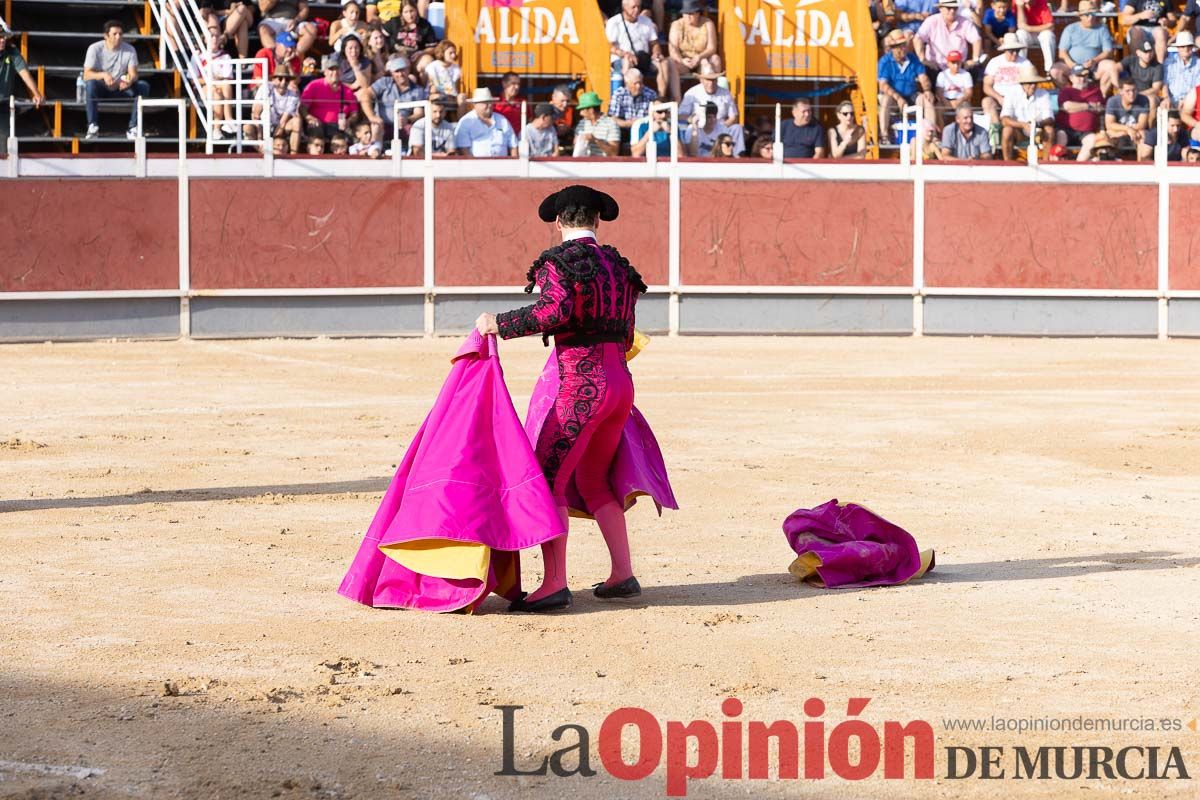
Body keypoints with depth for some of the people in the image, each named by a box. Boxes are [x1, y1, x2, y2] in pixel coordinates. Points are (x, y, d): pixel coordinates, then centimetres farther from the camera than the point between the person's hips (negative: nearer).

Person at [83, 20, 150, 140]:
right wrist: (103, 75, -41)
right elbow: (86, 75, -20)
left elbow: (133, 74, -11)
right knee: (90, 83, -37)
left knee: (144, 86, -23)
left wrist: (129, 80, -37)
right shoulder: (95, 49, -13)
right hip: (101, 90, -2)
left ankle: (133, 128, -22)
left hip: (121, 89, 3)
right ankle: (93, 127, -30)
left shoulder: (129, 50, -5)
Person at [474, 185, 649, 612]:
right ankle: (623, 575, 20)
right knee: (593, 481, 21)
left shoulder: (558, 261, -6)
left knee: (547, 480, -6)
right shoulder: (617, 264, 16)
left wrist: (500, 324, -15)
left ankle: (554, 584, -13)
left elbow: (555, 310, -25)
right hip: (621, 383, 8)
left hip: (582, 385, -8)